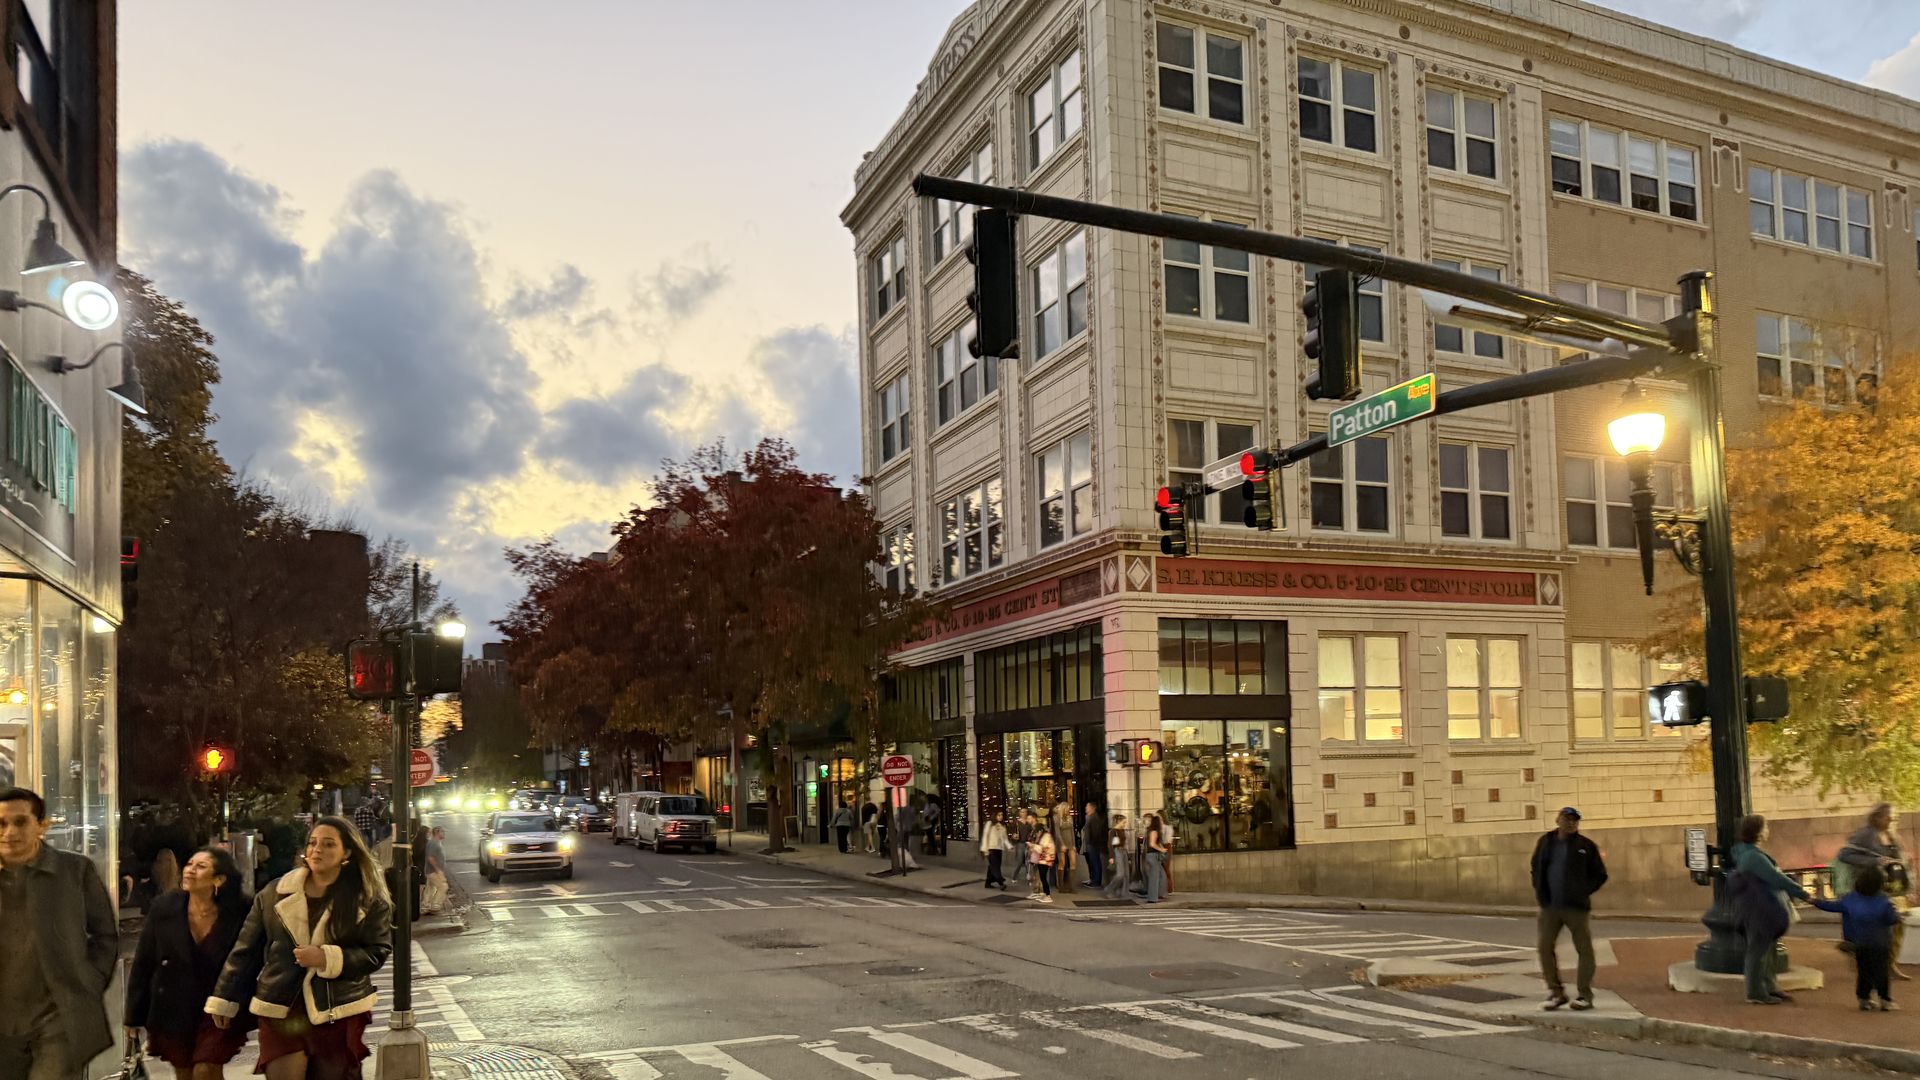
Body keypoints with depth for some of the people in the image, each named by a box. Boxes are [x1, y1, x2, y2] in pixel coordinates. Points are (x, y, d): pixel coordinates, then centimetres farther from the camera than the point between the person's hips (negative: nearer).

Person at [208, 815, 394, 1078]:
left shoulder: (368, 899, -3)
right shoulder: (275, 894, 4)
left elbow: (377, 952, -6)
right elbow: (246, 950, 9)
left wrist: (328, 959, -18)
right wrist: (224, 999, 9)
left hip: (340, 1014, -1)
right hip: (280, 1011, 1)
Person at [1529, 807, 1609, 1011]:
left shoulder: (1586, 846, -2)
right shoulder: (1545, 842, 8)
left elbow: (1600, 875, 3)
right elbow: (1536, 869, 18)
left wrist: (1584, 892, -6)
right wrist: (1540, 891, 6)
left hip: (1576, 907, -3)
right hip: (1550, 907, 3)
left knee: (1584, 950, 2)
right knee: (1545, 948, 0)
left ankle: (1585, 995, 11)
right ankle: (1556, 992, 12)